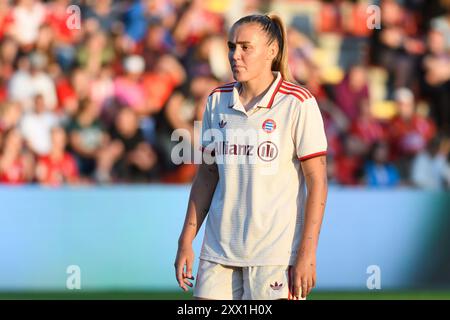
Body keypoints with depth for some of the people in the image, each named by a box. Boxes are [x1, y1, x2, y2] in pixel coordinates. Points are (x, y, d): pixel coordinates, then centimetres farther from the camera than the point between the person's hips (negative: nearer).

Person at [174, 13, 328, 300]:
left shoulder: (298, 103, -7)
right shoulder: (218, 101, 9)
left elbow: (317, 182, -8)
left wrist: (307, 255, -13)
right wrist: (186, 242, 10)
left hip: (276, 254, -5)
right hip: (219, 252, 5)